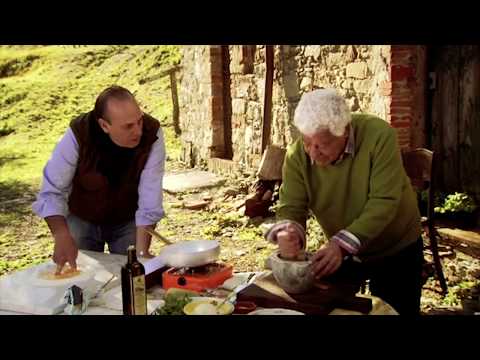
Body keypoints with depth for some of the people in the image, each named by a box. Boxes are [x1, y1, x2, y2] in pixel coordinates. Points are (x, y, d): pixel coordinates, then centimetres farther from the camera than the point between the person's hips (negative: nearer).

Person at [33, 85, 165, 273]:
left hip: (128, 221, 0)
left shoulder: (152, 134, -27)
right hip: (82, 219, 0)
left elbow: (150, 197, -26)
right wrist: (63, 237, -37)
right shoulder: (78, 135, -28)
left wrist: (142, 250, -28)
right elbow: (51, 192, -24)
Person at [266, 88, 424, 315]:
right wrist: (287, 232, -40)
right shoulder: (297, 155, -18)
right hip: (341, 253, 3)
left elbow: (384, 203, -32)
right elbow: (291, 207, -17)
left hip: (396, 250, -2)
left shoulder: (379, 136, -28)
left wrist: (343, 244, -42)